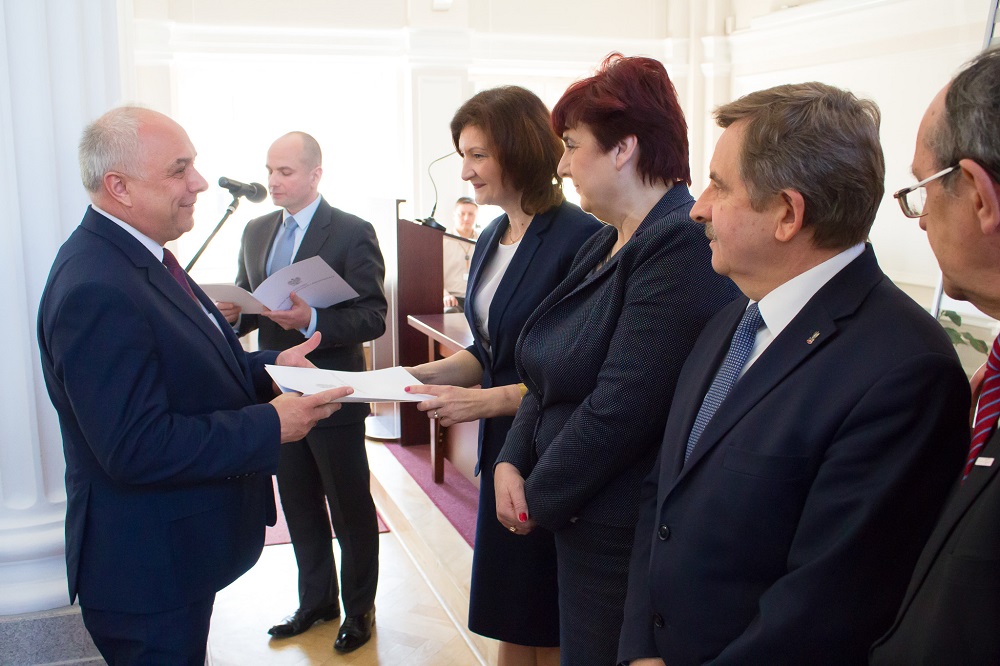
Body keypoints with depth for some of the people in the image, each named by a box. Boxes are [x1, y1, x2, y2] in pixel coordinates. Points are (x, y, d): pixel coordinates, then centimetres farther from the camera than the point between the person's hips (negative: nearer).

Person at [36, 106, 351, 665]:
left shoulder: (140, 255, 5)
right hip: (149, 571, -10)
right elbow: (137, 447, -30)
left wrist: (269, 367, -1)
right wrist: (271, 425, -25)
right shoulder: (96, 290, -28)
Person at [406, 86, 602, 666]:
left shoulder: (579, 238, -17)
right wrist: (420, 375, 2)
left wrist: (488, 400, -20)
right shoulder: (493, 238, 10)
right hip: (503, 445, 7)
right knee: (510, 619, 17)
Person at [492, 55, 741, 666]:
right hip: (580, 525, 8)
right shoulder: (604, 246, 10)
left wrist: (539, 500, -14)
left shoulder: (683, 245, -21)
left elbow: (622, 407, -26)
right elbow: (551, 378, 11)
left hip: (628, 537, -8)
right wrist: (512, 461, -4)